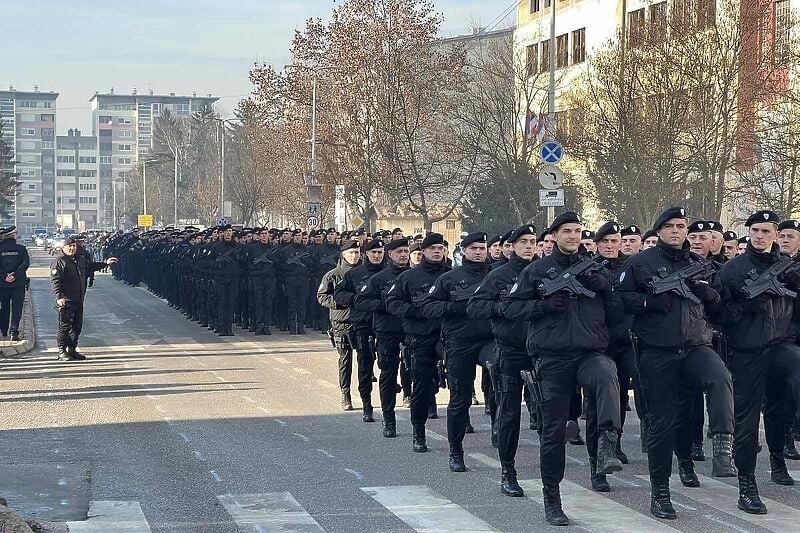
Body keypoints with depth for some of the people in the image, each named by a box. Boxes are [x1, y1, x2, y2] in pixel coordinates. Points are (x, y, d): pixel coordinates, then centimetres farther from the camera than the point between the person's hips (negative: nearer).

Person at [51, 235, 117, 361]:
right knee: (65, 326, -6)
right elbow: (55, 281, -17)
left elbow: (91, 266, 36)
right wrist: (59, 296, -26)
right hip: (66, 301, -8)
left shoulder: (78, 260, 17)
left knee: (77, 326, 12)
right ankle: (62, 352, 0)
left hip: (78, 300, 8)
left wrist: (105, 263, 36)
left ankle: (72, 350, 21)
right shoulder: (59, 261, -9)